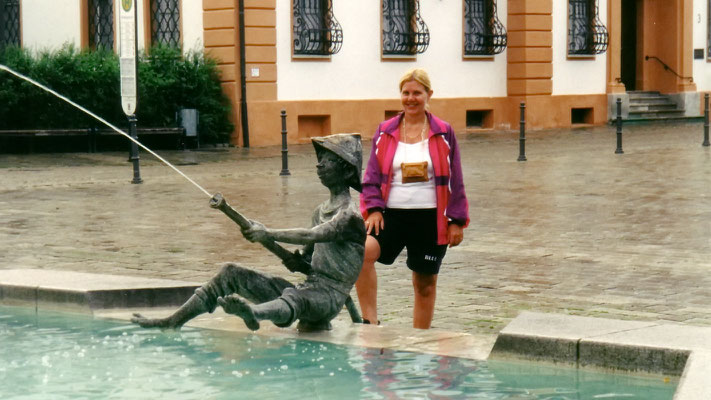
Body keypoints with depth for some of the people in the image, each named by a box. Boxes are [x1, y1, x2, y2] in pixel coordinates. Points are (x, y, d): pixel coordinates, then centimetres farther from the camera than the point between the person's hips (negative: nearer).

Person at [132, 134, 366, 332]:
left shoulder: (351, 214, -9)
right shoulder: (320, 211, 21)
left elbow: (312, 235, -26)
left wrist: (268, 234, -29)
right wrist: (297, 263, -1)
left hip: (329, 296, -9)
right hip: (308, 288, 9)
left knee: (294, 299, -45)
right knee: (231, 274, 1)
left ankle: (251, 313, -80)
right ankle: (172, 322, -3)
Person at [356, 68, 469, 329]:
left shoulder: (443, 133, 3)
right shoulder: (385, 132, 6)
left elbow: (454, 180, 5)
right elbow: (372, 176, 8)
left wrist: (457, 221, 1)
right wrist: (373, 208, -7)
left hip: (430, 219, 0)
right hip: (392, 214, 0)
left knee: (425, 282, 8)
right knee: (364, 252, -27)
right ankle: (370, 322, -19)